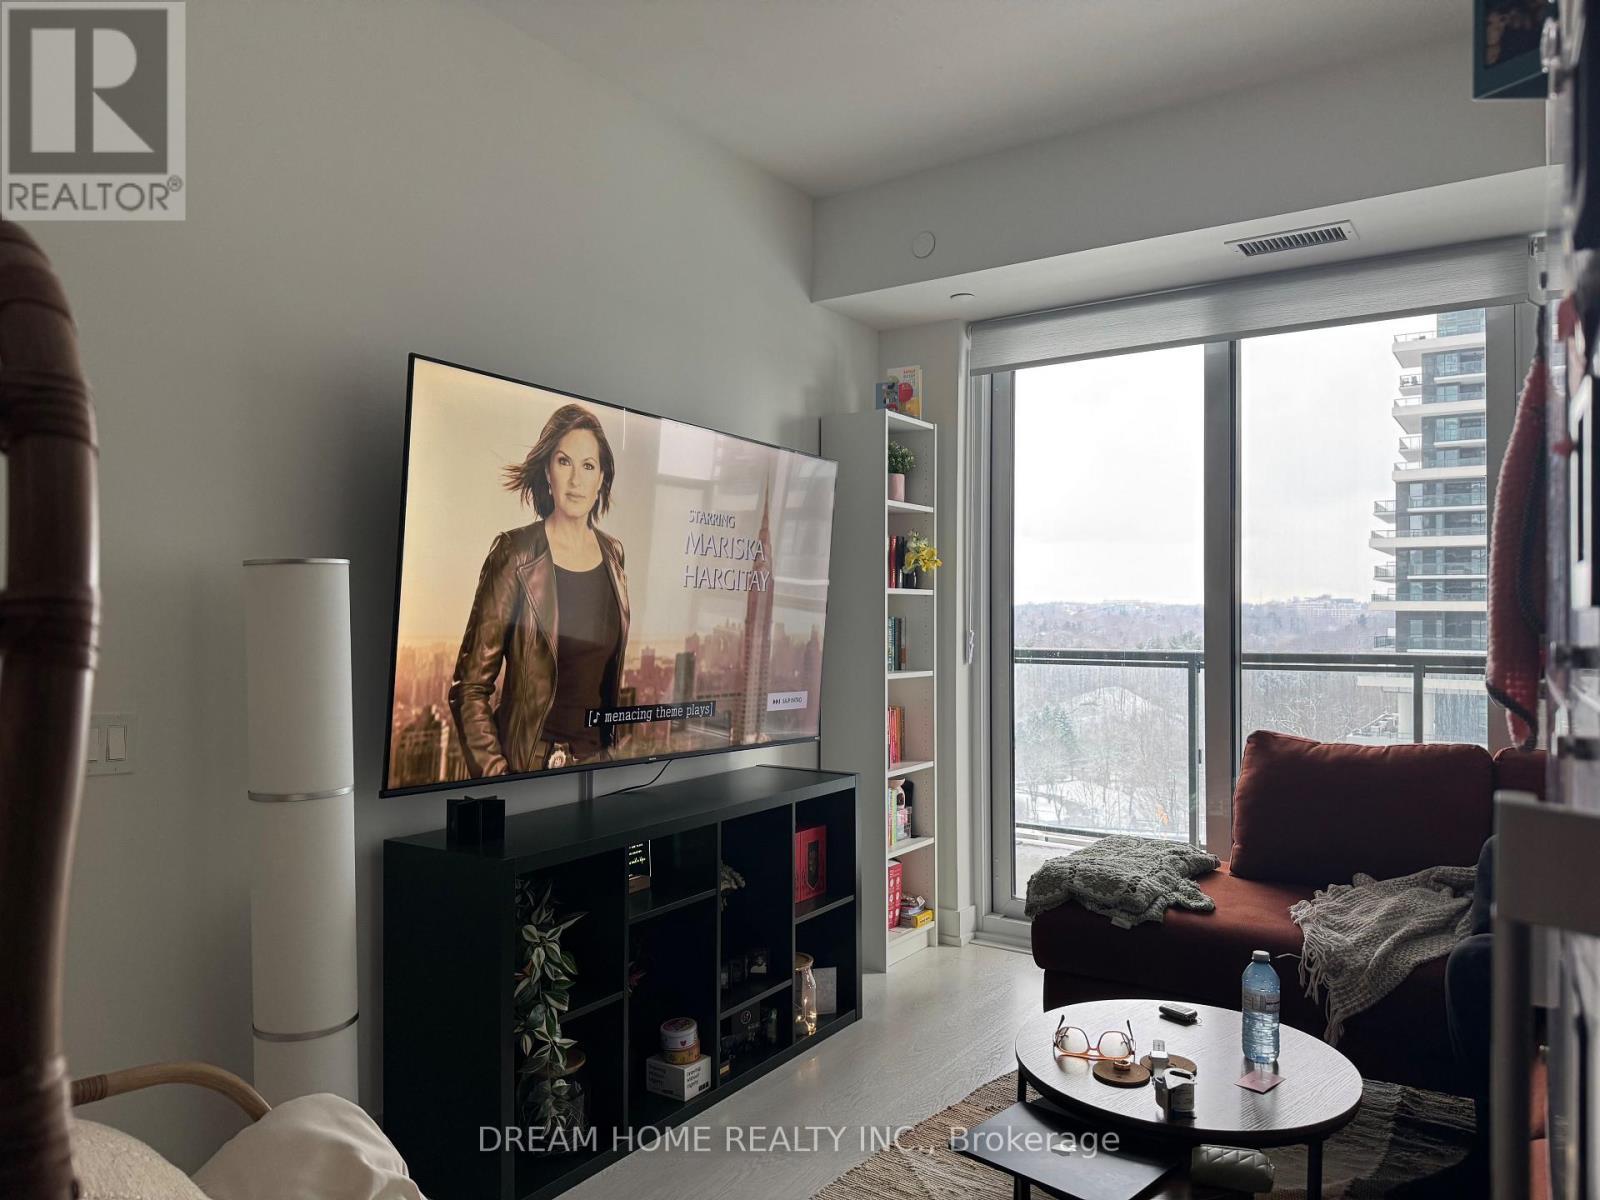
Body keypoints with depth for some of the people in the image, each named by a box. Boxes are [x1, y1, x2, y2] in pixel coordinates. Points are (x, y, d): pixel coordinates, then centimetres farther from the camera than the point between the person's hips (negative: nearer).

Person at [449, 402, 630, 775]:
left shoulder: (613, 554, 3)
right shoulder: (516, 554, -12)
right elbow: (470, 684, -12)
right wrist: (493, 772, -18)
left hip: (598, 756, 5)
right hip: (528, 764, -4)